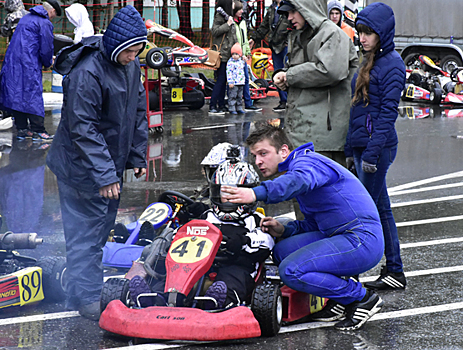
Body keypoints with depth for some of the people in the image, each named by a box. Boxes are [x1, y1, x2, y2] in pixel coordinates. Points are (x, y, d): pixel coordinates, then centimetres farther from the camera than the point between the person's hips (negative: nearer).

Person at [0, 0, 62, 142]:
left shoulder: (26, 18, 20)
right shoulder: (45, 23, -7)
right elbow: (46, 49, -10)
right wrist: (48, 63, 11)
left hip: (12, 61, 8)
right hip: (29, 65, -8)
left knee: (17, 94, 9)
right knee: (33, 95, -4)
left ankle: (22, 129, 12)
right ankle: (37, 130, -3)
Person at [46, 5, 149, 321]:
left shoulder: (131, 65, 2)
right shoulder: (87, 72, -25)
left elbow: (138, 111, 15)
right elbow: (83, 128, -26)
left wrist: (138, 156, 13)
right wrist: (104, 175, -27)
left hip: (111, 163, 9)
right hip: (83, 168, -9)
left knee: (103, 225, 17)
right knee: (87, 232, -4)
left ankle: (87, 289, 31)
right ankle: (86, 300, 3)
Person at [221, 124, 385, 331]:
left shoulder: (306, 161, -11)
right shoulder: (299, 166, 21)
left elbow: (298, 181, -38)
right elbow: (314, 224, 24)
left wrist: (256, 193, -54)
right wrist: (284, 230, 5)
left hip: (363, 240, -10)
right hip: (342, 236, 10)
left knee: (291, 271, -19)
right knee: (282, 251, 8)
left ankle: (362, 298, -5)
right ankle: (341, 297, 10)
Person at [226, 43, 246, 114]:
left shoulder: (242, 61, 11)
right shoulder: (230, 62, -9)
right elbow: (229, 72, -13)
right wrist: (230, 82, -18)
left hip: (241, 82, 7)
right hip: (233, 83, -7)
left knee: (240, 96, 12)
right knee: (232, 96, -6)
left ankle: (239, 108, 19)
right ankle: (232, 109, -2)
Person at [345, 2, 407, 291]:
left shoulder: (392, 64, -11)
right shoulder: (370, 61, 16)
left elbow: (388, 112, -16)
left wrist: (372, 152, -20)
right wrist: (352, 149, 18)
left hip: (378, 146, -9)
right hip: (362, 144, 9)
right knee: (381, 208, 11)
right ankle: (394, 271, 16)